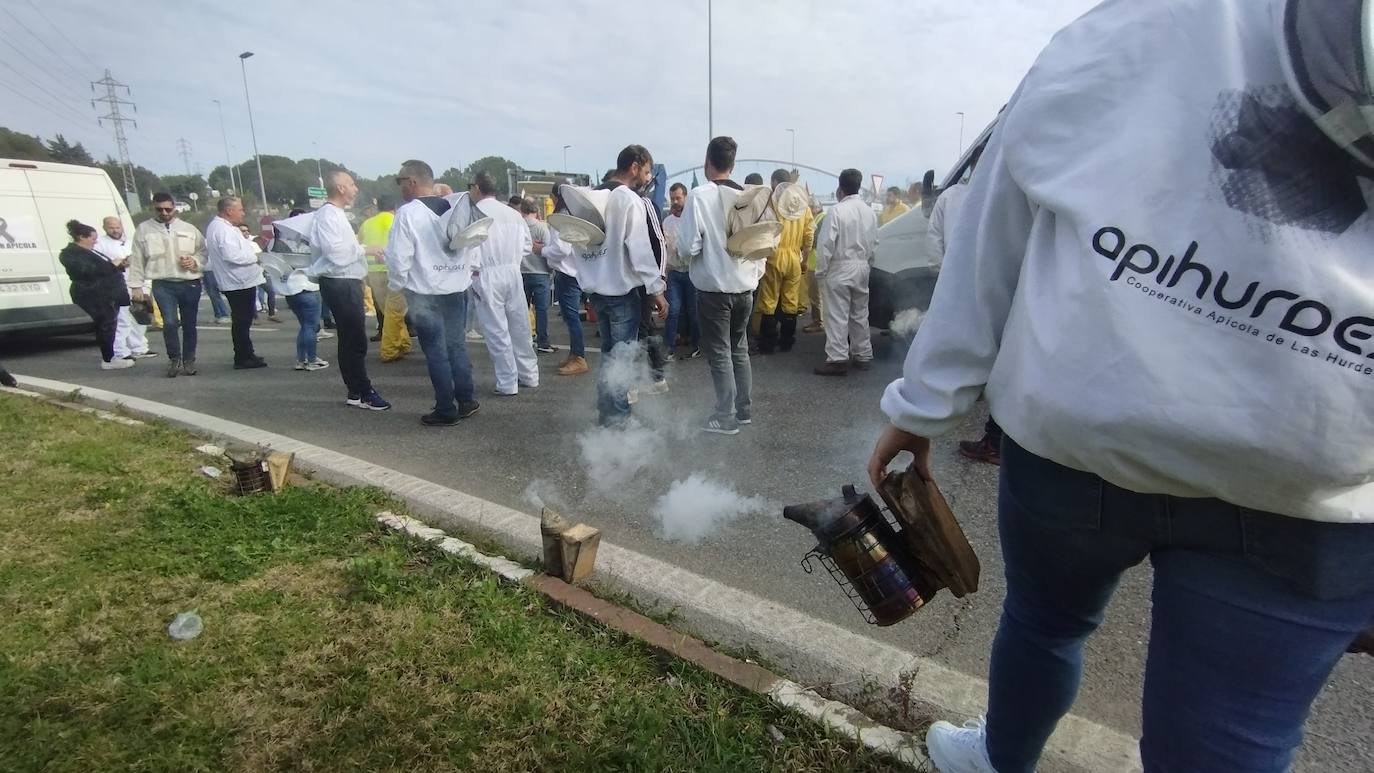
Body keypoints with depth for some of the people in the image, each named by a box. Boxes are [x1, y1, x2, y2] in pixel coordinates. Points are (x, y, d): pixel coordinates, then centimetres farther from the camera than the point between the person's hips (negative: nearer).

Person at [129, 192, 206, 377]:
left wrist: (195, 261, -8)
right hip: (162, 285, -1)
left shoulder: (189, 229, 10)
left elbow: (204, 252, 15)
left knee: (189, 324, 7)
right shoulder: (143, 229, 7)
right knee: (170, 322, -15)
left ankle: (188, 361, 19)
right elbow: (137, 260, 7)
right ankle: (174, 358, 3)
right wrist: (136, 286, 2)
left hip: (190, 283, 1)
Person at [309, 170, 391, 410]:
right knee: (355, 340, -7)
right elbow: (336, 253, -24)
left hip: (347, 282, 11)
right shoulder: (328, 215, -15)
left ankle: (356, 390, 23)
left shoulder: (336, 214, 17)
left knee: (351, 339, 14)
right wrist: (364, 249, -15)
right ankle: (362, 393, -1)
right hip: (339, 284, -11)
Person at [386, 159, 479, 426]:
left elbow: (399, 257, -14)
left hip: (424, 293, -5)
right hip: (457, 289, 5)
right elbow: (473, 252, 9)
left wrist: (396, 286, 0)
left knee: (436, 351, 2)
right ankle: (466, 401, 21)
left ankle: (446, 411, 9)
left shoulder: (407, 213, -11)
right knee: (457, 345, 15)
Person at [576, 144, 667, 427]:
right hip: (622, 290, -7)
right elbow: (640, 250, -17)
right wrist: (656, 290, -13)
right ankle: (617, 419, 7)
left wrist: (591, 278, 11)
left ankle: (606, 414, 22)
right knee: (623, 356, 2)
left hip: (596, 287, 7)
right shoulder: (631, 200, -13)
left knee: (609, 353, 17)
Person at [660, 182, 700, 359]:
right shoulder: (667, 221, 9)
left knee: (693, 311, 5)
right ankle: (670, 347, 5)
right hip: (674, 272, 3)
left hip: (693, 271, -3)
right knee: (673, 310, -1)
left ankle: (695, 345, 19)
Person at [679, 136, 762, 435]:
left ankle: (727, 417, 10)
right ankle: (745, 409, 28)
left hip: (714, 288, -5)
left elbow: (688, 246, -16)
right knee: (740, 349, 18)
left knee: (720, 353, 4)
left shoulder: (699, 195, -13)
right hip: (745, 287, 5)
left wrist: (680, 246, 6)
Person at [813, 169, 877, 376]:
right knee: (860, 313, 14)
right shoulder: (869, 211, 5)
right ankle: (863, 355, 22)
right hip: (862, 268, 6)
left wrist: (820, 270, -8)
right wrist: (867, 263, 18)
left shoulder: (838, 210, -13)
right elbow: (874, 243, 9)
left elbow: (826, 243, -15)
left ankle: (838, 359, -4)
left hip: (840, 268, -6)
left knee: (837, 315, -3)